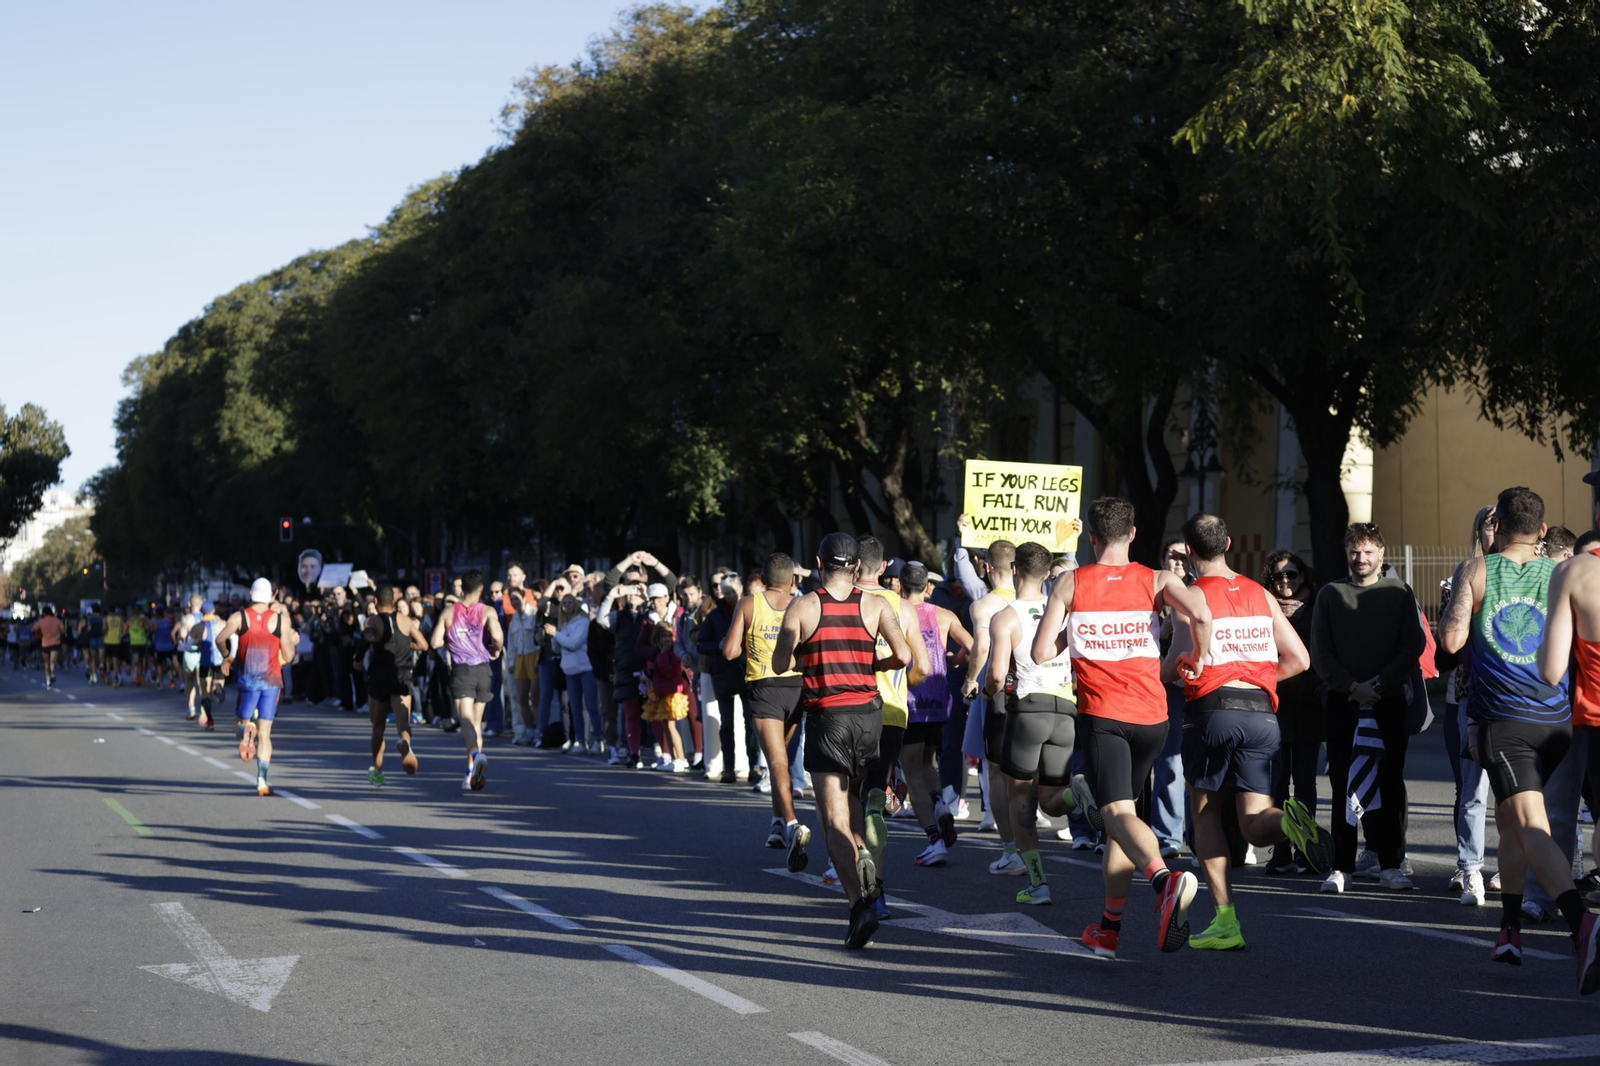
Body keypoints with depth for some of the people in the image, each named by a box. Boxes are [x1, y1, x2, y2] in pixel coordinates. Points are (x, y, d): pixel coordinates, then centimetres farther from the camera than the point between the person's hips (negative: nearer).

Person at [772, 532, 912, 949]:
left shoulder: (801, 607, -2)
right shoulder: (877, 605, 2)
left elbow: (780, 664, -1)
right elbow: (903, 656, -6)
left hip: (826, 715, -2)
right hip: (869, 712, 2)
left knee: (834, 816, -5)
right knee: (853, 796, 30)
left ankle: (859, 902, -19)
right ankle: (860, 855, 12)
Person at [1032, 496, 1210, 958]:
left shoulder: (1070, 583, 3)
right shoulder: (1157, 580, 4)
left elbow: (1041, 652, -1)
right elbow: (1201, 614, -15)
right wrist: (1197, 658, 3)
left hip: (1100, 716, -3)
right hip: (1151, 716, 3)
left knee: (1118, 813, -13)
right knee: (1121, 811, 18)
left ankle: (1164, 878, -45)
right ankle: (1109, 927, 22)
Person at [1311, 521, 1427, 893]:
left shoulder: (1399, 593, 6)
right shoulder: (1330, 594, 7)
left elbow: (1414, 646, -1)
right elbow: (1320, 654, 3)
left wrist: (1379, 684, -11)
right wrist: (1353, 687, -10)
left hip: (1389, 701, 0)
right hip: (1342, 702, 0)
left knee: (1390, 784, 1)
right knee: (1343, 785, -1)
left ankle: (1391, 865, 6)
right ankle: (1342, 866, 1)